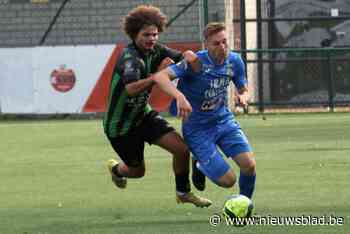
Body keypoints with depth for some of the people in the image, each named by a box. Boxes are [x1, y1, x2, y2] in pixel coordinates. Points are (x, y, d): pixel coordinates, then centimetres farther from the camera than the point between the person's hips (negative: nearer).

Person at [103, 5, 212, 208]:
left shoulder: (155, 51, -6)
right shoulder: (130, 58, -30)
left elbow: (181, 58, 2)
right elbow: (131, 89, -45)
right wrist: (158, 74, -44)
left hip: (143, 115, 7)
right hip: (120, 124, -6)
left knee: (182, 149, -8)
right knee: (137, 171, 10)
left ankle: (183, 193, 15)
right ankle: (116, 168, 47)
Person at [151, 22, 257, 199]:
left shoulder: (234, 61, -5)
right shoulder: (196, 63, -22)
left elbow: (243, 90, 12)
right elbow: (160, 76, -33)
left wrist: (243, 97, -14)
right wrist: (179, 96, -51)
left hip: (224, 120, 5)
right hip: (198, 129, -5)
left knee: (249, 164, -15)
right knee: (228, 180, -11)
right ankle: (201, 165, 24)